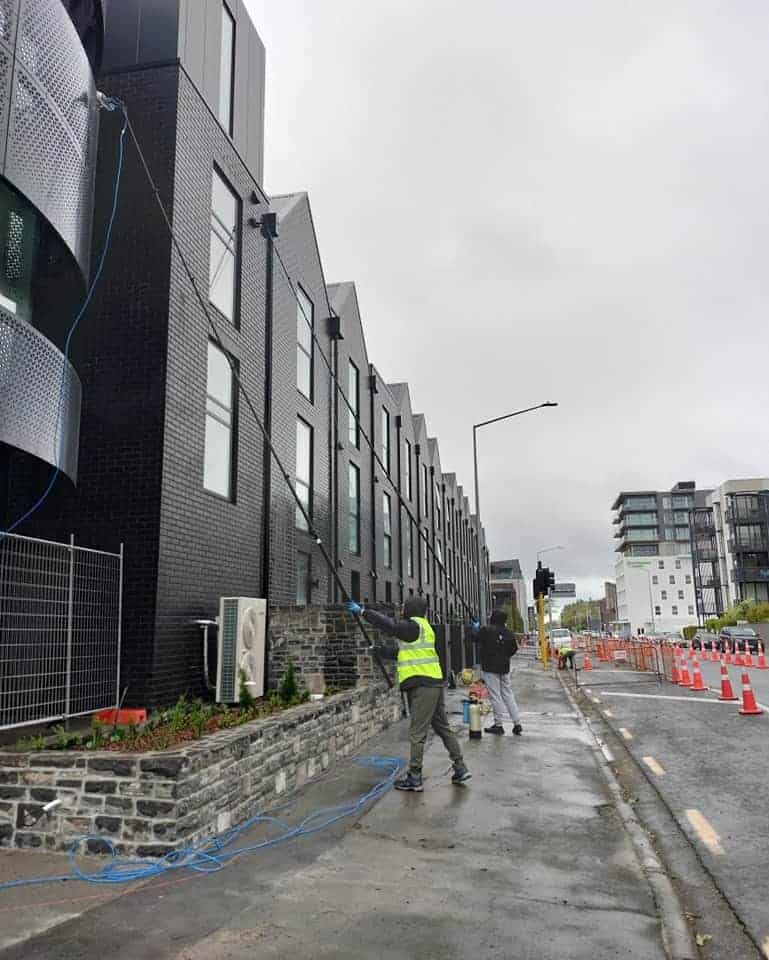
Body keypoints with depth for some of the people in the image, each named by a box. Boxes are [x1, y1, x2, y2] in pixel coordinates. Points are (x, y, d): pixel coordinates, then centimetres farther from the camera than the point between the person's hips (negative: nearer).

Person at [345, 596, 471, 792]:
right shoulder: (424, 627, 19)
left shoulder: (413, 626, -11)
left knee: (417, 732, -5)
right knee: (443, 728, 17)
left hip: (422, 685, -10)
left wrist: (362, 612, -22)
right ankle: (460, 769, 21)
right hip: (434, 683, 10)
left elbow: (390, 626, -23)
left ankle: (414, 778, 0)